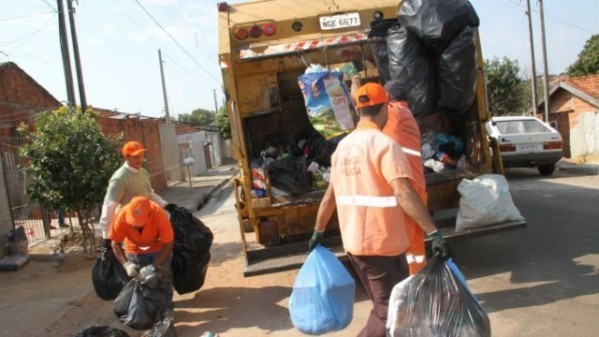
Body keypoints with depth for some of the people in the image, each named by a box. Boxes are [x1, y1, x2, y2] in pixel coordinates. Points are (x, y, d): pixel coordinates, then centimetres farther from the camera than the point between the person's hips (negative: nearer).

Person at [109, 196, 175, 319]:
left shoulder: (159, 214, -38)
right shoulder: (122, 216, -33)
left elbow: (168, 244, -31)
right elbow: (115, 243, -19)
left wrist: (152, 266, -37)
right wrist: (126, 264, -33)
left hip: (158, 248, -2)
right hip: (134, 250, 2)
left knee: (163, 278, -5)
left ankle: (166, 309, 11)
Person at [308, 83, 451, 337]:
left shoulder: (343, 146, 8)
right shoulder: (384, 144, -15)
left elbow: (331, 195, 12)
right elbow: (403, 193, -26)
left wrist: (318, 232, 21)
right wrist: (434, 233, -26)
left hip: (353, 242, 8)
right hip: (382, 243, -8)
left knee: (385, 304, 22)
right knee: (389, 309, 6)